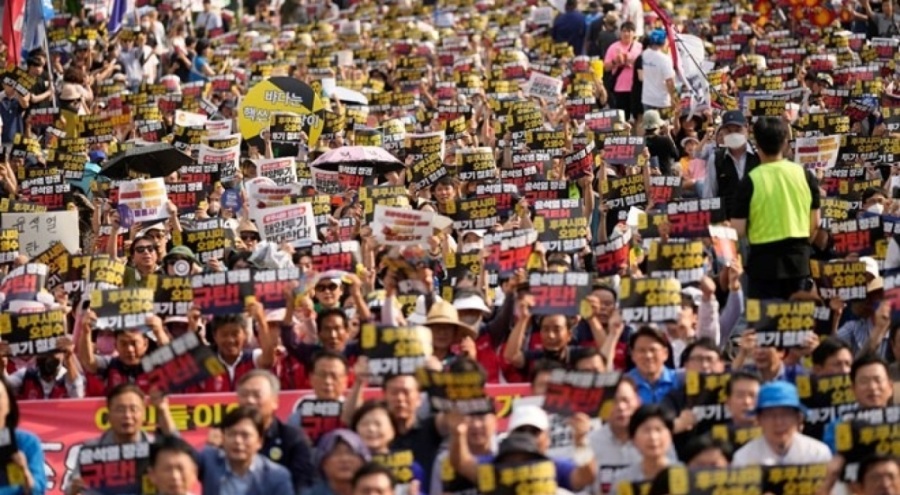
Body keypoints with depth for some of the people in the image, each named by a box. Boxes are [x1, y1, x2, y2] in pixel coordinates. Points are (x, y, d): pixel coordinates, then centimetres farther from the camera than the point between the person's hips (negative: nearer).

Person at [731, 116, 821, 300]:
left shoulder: (751, 179, -12)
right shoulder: (804, 175, -1)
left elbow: (738, 229, -12)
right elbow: (815, 223, 6)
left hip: (765, 260, -3)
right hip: (798, 259, 3)